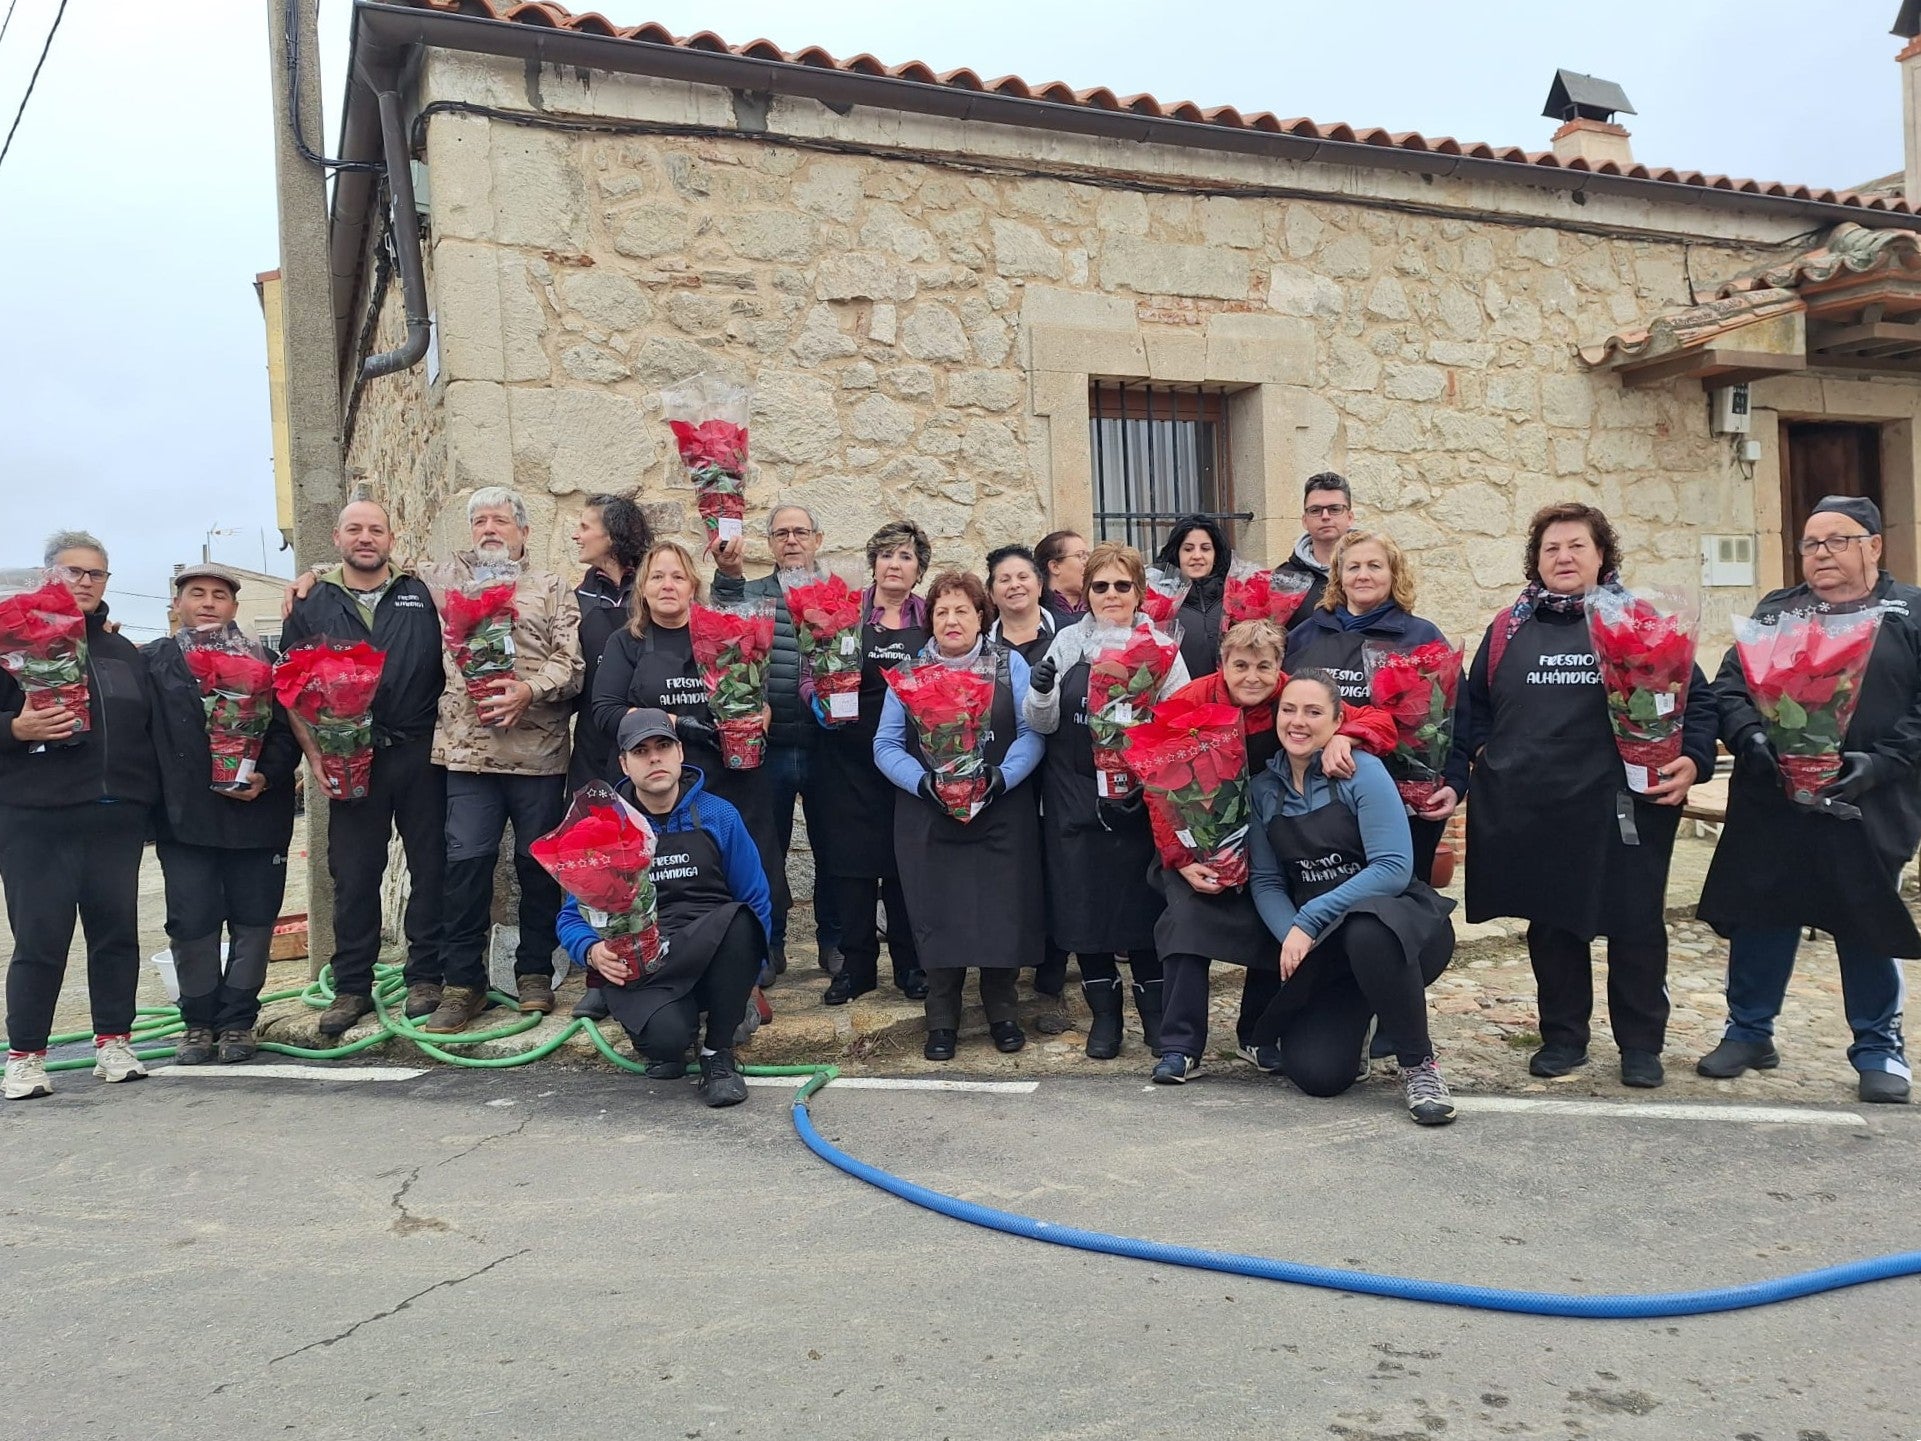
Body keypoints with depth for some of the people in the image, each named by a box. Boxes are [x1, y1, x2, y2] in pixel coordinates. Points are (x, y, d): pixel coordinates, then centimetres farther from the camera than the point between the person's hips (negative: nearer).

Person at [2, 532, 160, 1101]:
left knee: (116, 928, 7)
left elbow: (148, 729, 21)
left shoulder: (123, 653, 18)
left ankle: (113, 1042, 17)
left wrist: (148, 795, 12)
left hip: (117, 819, 4)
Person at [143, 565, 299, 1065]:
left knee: (253, 920, 4)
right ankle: (198, 1020, 19)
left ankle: (237, 1020, 17)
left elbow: (287, 728, 2)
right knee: (192, 923, 3)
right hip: (185, 817, 0)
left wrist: (266, 776, -13)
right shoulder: (152, 662, 7)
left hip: (257, 814, 0)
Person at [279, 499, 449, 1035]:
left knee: (429, 865, 3)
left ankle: (426, 976, 15)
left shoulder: (421, 594, 8)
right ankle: (352, 986, 17)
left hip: (421, 753, 0)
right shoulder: (312, 603, 9)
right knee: (353, 874, 6)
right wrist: (315, 754, -3)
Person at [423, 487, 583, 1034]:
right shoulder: (451, 578, 16)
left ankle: (535, 972, 19)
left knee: (538, 863, 5)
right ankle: (463, 983, 7)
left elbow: (571, 662, -1)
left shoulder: (552, 589, 9)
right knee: (466, 862, -4)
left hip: (539, 749, -1)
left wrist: (529, 690, -17)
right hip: (468, 748, 1)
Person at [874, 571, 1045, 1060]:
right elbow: (886, 744, 3)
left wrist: (1001, 777, -19)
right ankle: (941, 1022, 12)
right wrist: (923, 781, -14)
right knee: (936, 915, -1)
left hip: (1001, 814, 0)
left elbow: (1031, 732, -3)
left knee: (1002, 911, 0)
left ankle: (1001, 1012, 18)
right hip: (928, 818, 1)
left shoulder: (1010, 665, 6)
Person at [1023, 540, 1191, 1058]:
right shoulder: (1068, 642, 6)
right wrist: (1040, 692, -16)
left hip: (1139, 796, -1)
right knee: (1083, 902, 6)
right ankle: (1104, 1013, 22)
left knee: (1142, 901, 3)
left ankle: (1155, 1012, 20)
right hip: (1074, 797, 2)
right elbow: (1044, 724, 5)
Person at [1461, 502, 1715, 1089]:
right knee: (1550, 922, 10)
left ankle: (1641, 1045, 21)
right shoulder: (1508, 629, 11)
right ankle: (1563, 1036, 24)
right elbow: (1475, 702, 19)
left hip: (1620, 806, -2)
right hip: (1531, 810, 2)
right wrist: (1481, 752, 3)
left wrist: (1692, 760, -11)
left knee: (1634, 923, 6)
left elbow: (1697, 700, 3)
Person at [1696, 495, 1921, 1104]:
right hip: (1771, 804, 2)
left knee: (1870, 924, 8)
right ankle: (1748, 1032, 22)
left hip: (1868, 807, -2)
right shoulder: (1775, 610, 12)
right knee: (1760, 917, 7)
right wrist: (1753, 744, -13)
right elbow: (1729, 689, 4)